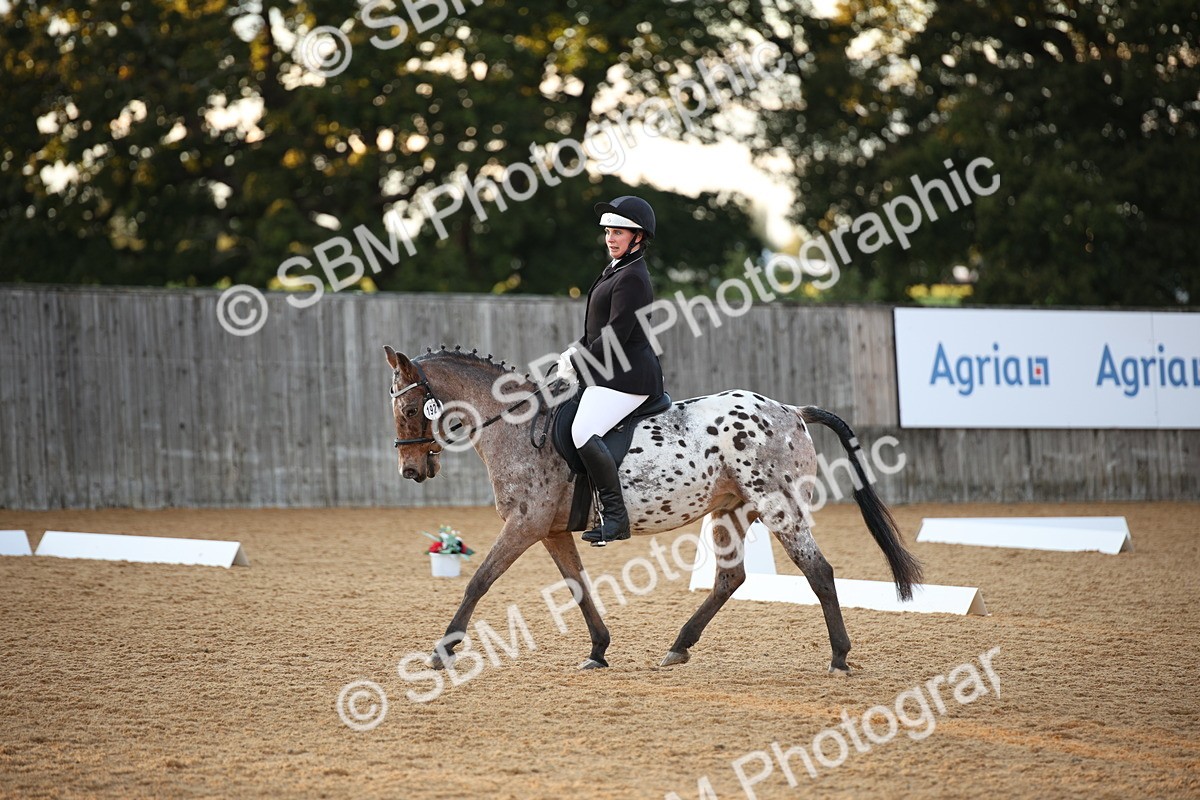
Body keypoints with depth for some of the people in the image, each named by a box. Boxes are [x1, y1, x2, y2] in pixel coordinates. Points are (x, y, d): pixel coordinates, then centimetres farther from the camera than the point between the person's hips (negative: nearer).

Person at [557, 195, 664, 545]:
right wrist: (575, 351, 7)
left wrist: (578, 365, -12)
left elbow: (616, 336, -20)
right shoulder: (615, 270, 19)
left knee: (583, 431, -28)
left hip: (626, 376, -12)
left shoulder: (631, 278, -14)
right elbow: (597, 329, 24)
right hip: (610, 373, 12)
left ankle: (615, 515, -28)